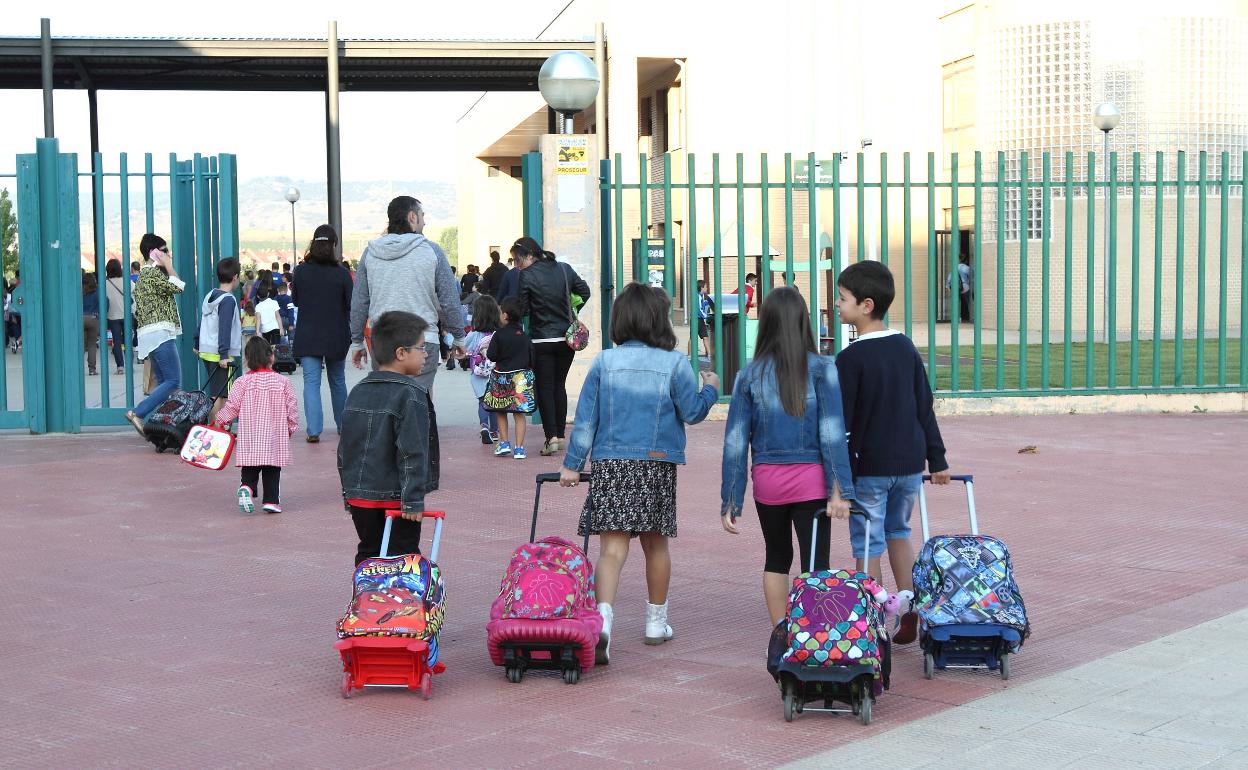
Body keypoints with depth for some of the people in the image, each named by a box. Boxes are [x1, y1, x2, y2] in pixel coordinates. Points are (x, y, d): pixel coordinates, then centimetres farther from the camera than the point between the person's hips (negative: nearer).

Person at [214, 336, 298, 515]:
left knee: (250, 470, 9)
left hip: (249, 439, 0)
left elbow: (232, 406, -1)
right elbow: (292, 408, 1)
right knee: (272, 472, 8)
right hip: (274, 438, 0)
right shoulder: (282, 382, -2)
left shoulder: (243, 382, -4)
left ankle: (246, 487, -16)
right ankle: (271, 500, 4)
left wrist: (221, 420, 19)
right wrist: (291, 427, 17)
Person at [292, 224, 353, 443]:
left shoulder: (301, 271, -5)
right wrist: (354, 335, 9)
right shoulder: (341, 273, -8)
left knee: (311, 382, -2)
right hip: (336, 336, 0)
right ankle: (343, 425, 27)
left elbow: (295, 300, 8)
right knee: (338, 380, 16)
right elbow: (351, 306, -4)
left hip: (307, 337, 0)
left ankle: (314, 430, -13)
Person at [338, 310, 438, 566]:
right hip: (395, 496, -6)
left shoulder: (357, 392, 8)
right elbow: (412, 452, -19)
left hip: (360, 497, 6)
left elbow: (344, 449, 13)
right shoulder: (411, 394, -13)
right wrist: (413, 500, -17)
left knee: (368, 553, 16)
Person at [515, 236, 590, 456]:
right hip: (567, 337, 5)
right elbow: (585, 292, 8)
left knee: (544, 388, 2)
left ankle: (551, 437, -8)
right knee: (560, 385, 16)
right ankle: (560, 434, 17)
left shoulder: (527, 276, -12)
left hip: (542, 340, -5)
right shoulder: (565, 269, 3)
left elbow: (522, 310, -11)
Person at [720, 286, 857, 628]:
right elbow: (832, 432, -10)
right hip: (810, 478, -2)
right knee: (815, 564, 3)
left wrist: (730, 501, 5)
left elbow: (735, 442, 0)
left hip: (767, 480, 2)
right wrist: (839, 491, -10)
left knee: (776, 559, 19)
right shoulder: (821, 369, -5)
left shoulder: (749, 375, 0)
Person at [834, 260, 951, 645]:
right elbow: (924, 407, 9)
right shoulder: (906, 347, 5)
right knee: (898, 531, 22)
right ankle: (908, 606, 17)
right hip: (910, 461, 6)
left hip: (868, 466, -6)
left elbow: (840, 421, -15)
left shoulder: (850, 359, -14)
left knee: (868, 545, 3)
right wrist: (936, 458, 14)